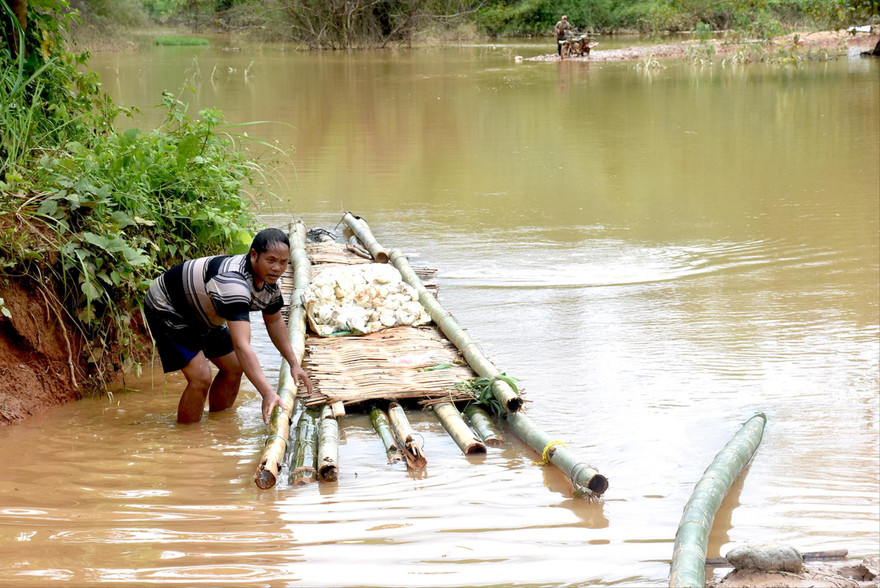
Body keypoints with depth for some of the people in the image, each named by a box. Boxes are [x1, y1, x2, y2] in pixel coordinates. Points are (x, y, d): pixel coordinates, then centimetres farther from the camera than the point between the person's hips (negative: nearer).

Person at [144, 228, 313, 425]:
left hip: (201, 312, 10)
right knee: (200, 378, -20)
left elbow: (274, 320, 12)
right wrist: (267, 393, -54)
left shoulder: (270, 282, -11)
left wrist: (294, 363, 8)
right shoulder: (233, 281, -41)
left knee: (234, 368, 12)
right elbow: (241, 346, -48)